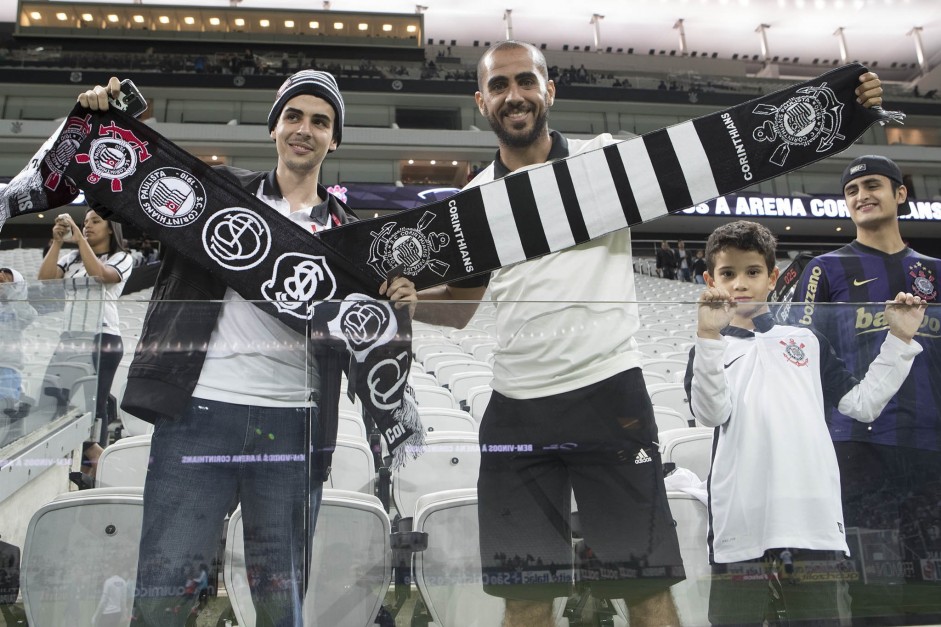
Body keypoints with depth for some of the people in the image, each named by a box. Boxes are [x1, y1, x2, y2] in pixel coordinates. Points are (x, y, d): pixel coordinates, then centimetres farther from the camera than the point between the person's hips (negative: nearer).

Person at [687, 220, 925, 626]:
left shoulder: (808, 341, 18)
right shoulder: (709, 350, 10)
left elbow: (862, 404, 13)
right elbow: (710, 414, -10)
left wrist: (899, 340, 9)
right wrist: (709, 336, -20)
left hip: (816, 520, 2)